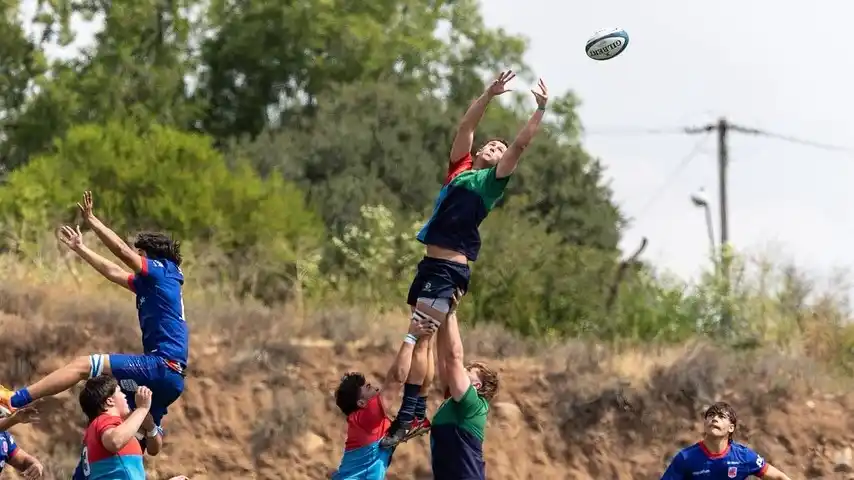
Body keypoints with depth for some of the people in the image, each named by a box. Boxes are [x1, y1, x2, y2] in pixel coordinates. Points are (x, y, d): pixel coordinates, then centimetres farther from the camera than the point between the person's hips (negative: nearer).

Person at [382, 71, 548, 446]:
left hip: (450, 269, -7)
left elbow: (521, 144, -2)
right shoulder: (460, 168, 20)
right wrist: (490, 94, 9)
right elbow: (466, 126, 15)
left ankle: (408, 415, -18)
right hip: (431, 264, 7)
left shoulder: (493, 180, 5)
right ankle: (416, 411, 14)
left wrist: (541, 110, -1)